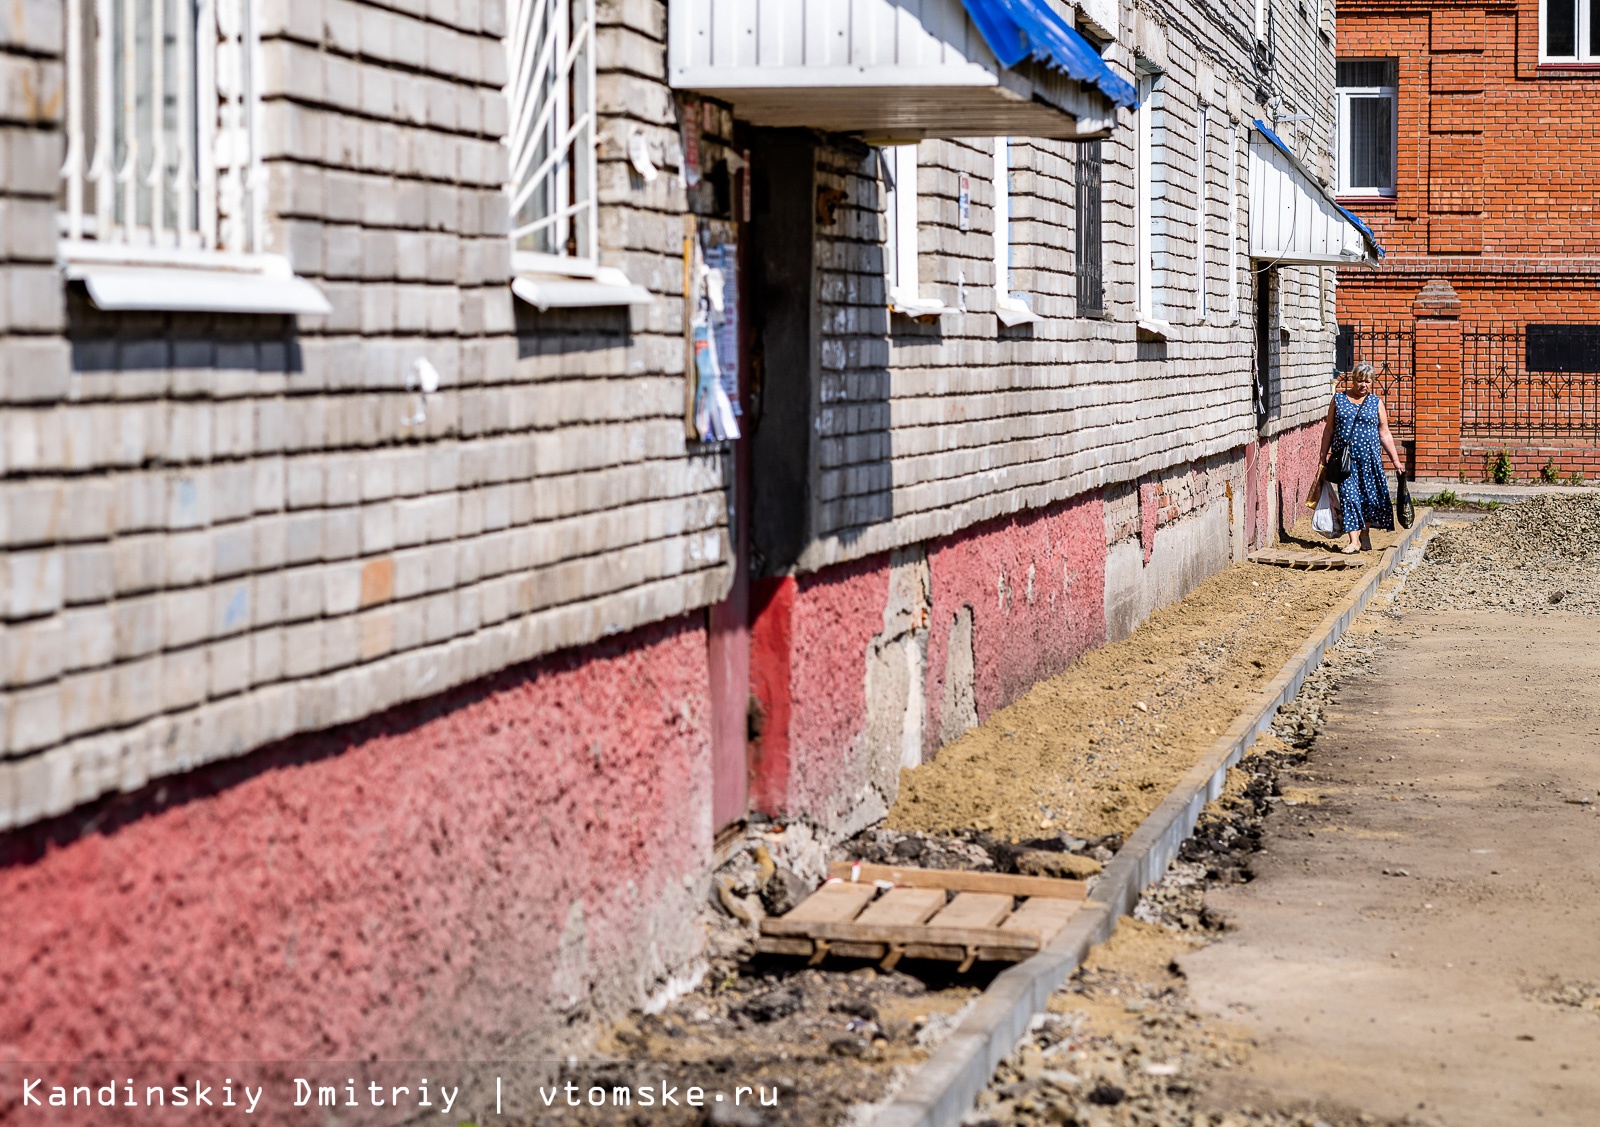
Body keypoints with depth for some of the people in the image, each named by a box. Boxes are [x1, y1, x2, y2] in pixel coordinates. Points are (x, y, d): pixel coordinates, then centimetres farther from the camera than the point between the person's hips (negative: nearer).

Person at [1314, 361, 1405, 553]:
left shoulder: (1375, 402, 7)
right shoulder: (1338, 399, 7)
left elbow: (1384, 434, 8)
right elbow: (1329, 429, 10)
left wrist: (1395, 460, 4)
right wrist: (1324, 456, 7)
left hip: (1369, 458, 1)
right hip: (1345, 458, -1)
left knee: (1369, 495, 4)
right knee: (1348, 495, -7)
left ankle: (1365, 534, 25)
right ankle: (1353, 541, -10)